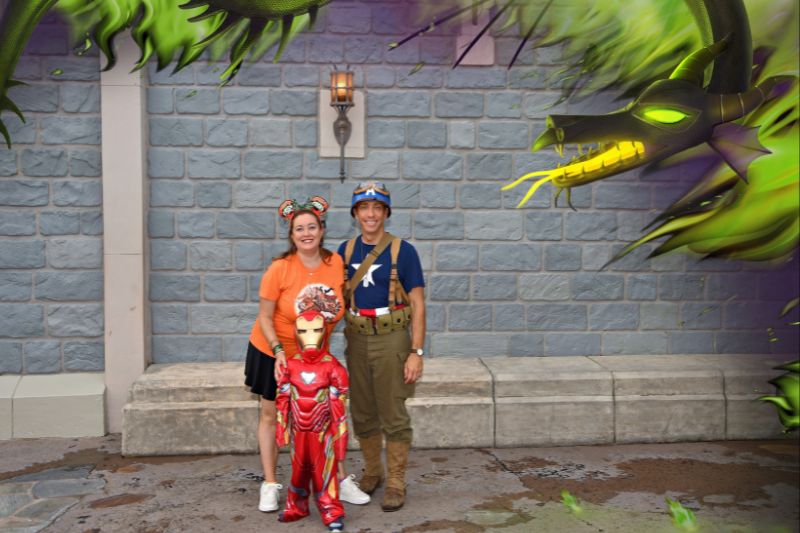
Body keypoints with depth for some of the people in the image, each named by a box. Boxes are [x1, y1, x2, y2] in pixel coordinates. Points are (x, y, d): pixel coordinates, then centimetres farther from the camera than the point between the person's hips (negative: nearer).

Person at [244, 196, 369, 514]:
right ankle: (270, 485, 21)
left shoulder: (336, 263, -12)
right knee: (271, 414, 8)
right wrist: (279, 351, -22)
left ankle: (341, 481, 18)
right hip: (273, 352, -2)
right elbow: (265, 318, -13)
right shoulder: (279, 269, -20)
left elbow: (339, 305, 5)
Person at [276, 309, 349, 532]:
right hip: (298, 430, 3)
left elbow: (338, 402, -8)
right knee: (299, 469, 18)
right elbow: (282, 399, 1)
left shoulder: (332, 366, -12)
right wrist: (282, 428, 2)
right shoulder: (290, 365, -5)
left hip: (322, 431, -3)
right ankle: (296, 507, 35)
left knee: (324, 470, 4)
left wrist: (339, 429, -7)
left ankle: (331, 512, 15)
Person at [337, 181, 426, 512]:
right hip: (356, 339, 4)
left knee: (393, 415, 2)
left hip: (392, 339, -4)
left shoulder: (403, 251, -7)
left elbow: (417, 305, -7)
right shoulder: (346, 250, 5)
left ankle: (396, 483, 15)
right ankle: (372, 472, 30)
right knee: (363, 414, 13)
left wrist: (416, 352, -12)